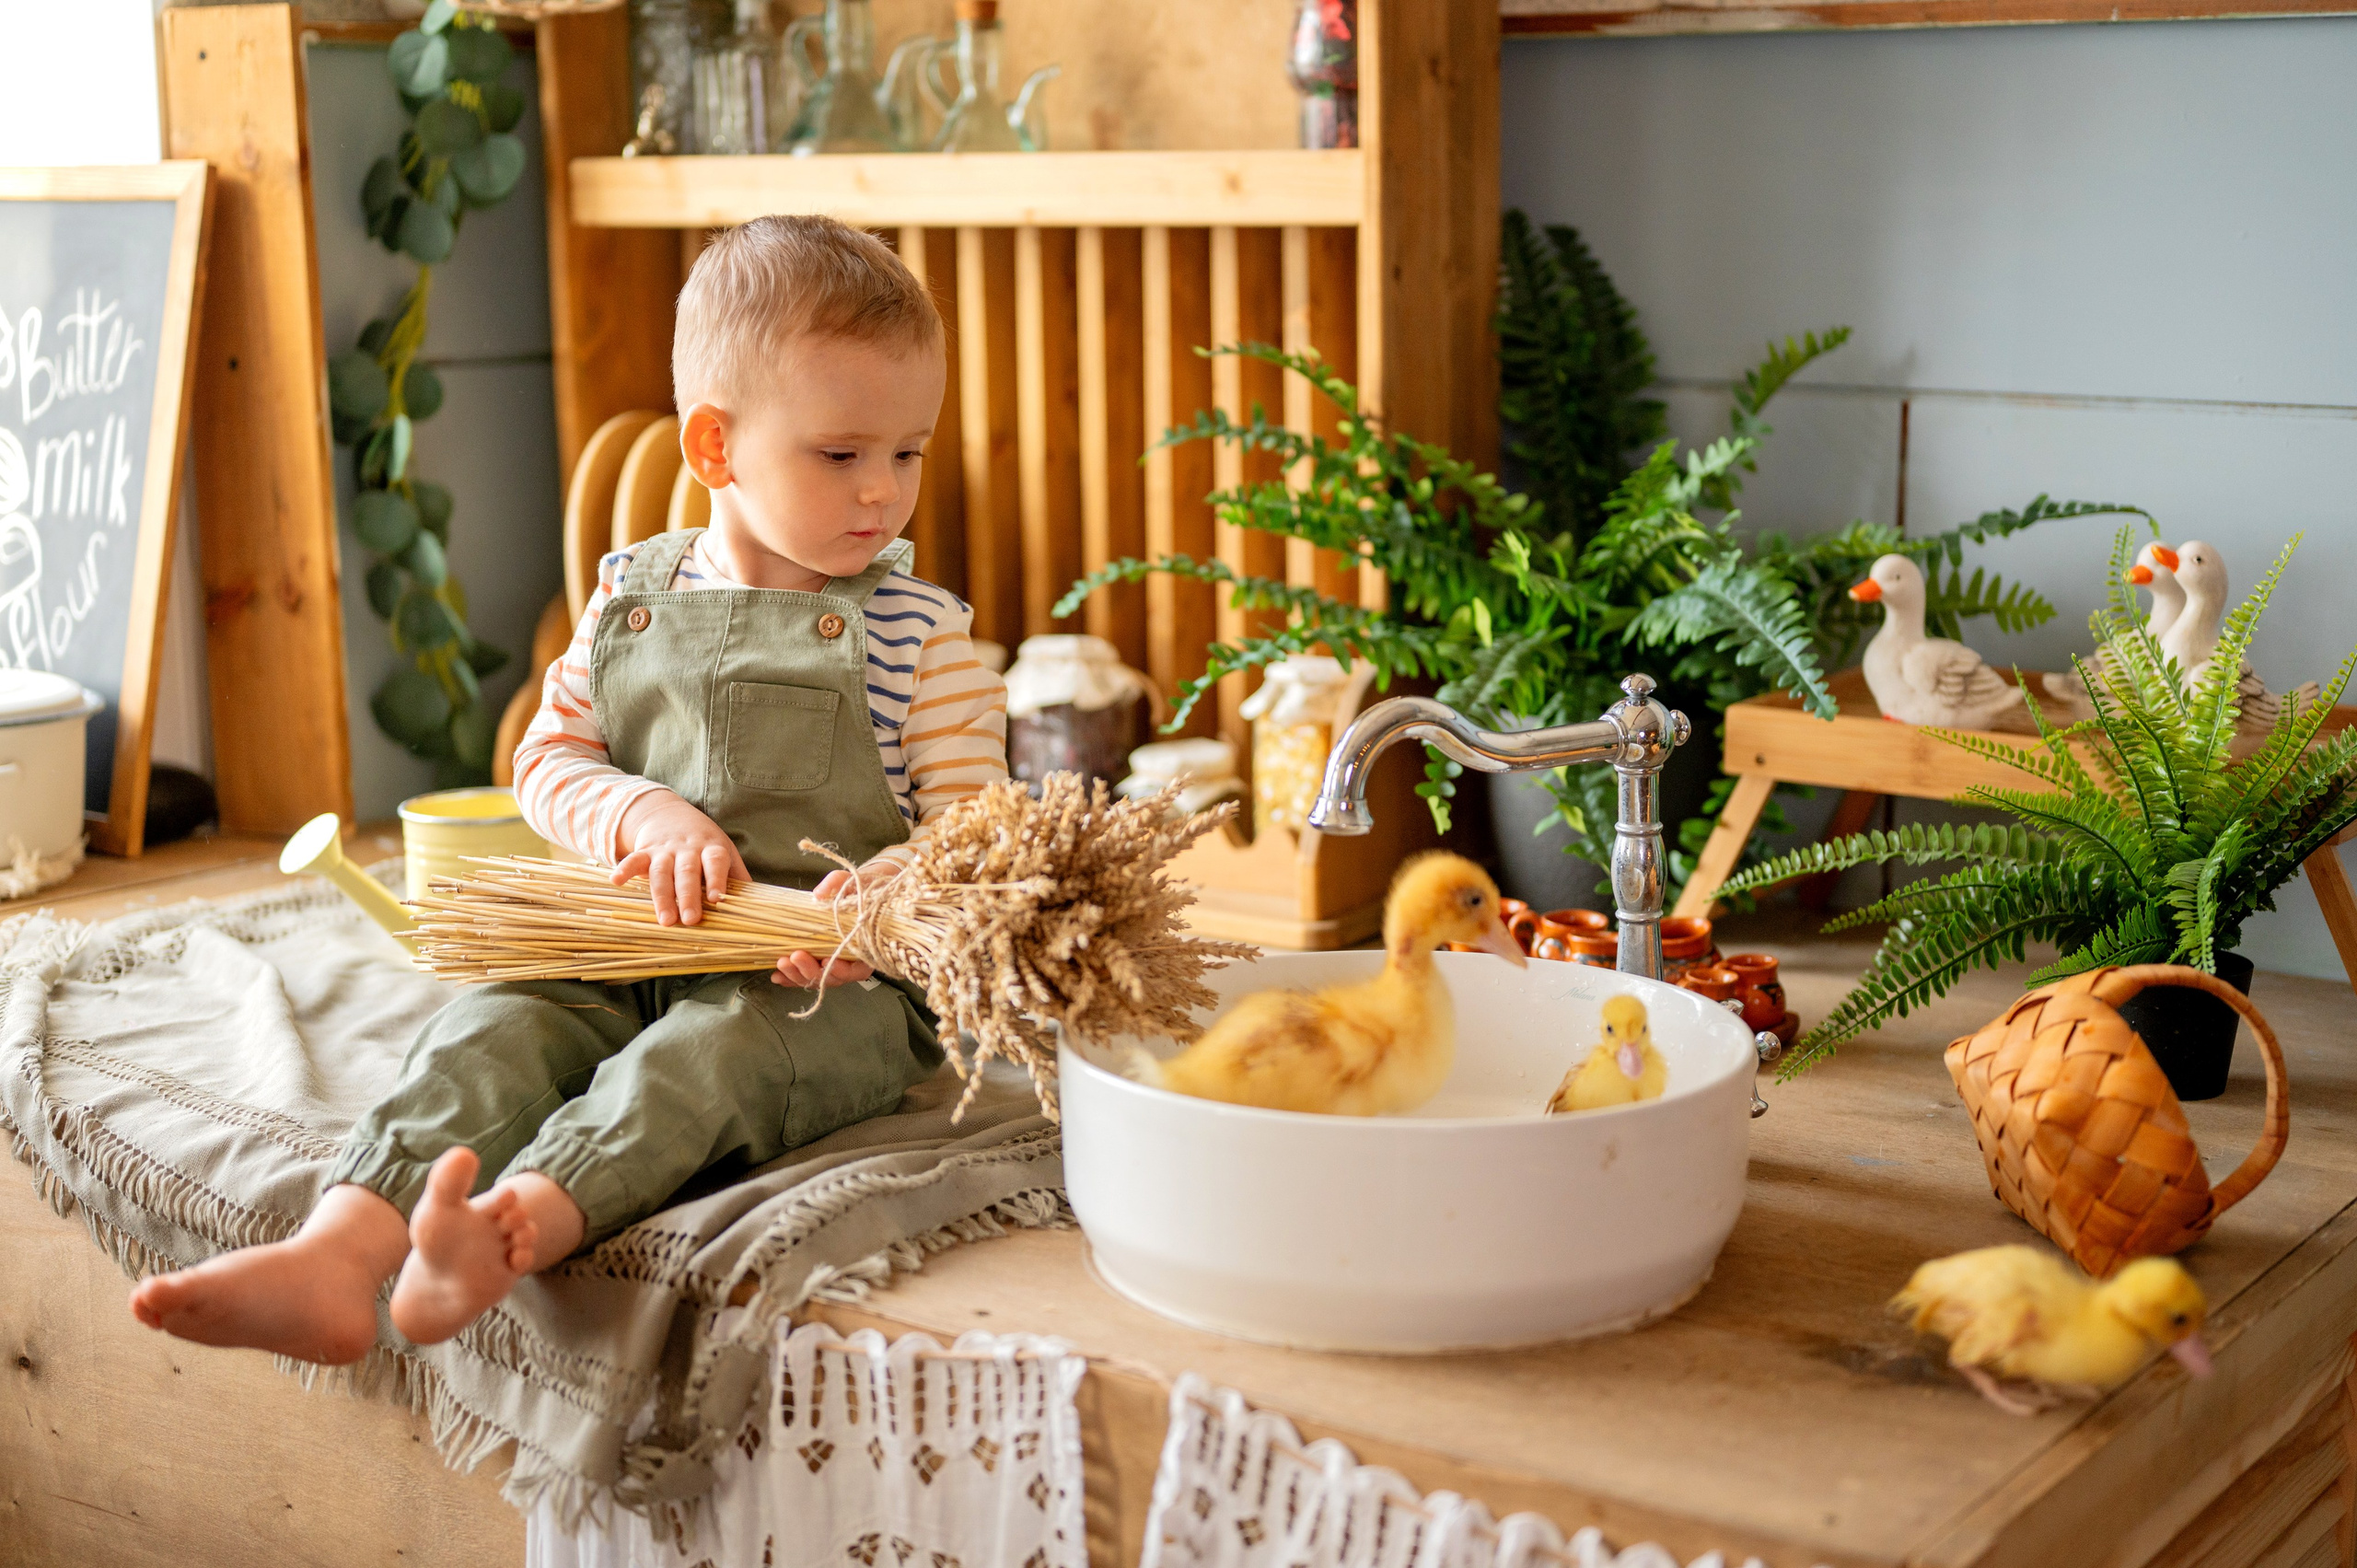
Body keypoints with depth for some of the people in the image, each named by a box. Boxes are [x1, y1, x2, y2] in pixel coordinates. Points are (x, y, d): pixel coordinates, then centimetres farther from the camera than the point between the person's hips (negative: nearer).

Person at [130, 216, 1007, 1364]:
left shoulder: (920, 634, 0)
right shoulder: (631, 599, 9)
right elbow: (549, 763, 11)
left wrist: (884, 892, -26)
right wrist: (648, 815, -11)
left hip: (835, 990, -3)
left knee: (712, 1051, -34)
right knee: (497, 1024, -23)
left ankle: (513, 1230, -57)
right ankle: (336, 1258, -43)